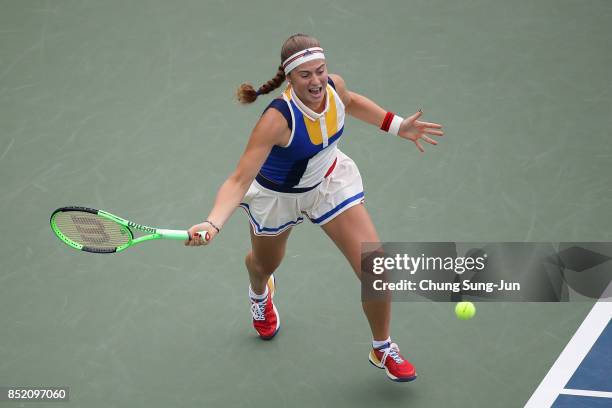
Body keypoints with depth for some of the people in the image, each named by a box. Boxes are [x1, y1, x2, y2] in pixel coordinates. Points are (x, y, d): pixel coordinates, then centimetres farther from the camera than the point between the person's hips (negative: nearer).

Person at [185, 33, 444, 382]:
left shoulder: (335, 86, -23)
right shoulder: (277, 120, -41)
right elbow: (239, 181, -42)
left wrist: (397, 126, 1)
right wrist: (213, 223, -58)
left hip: (330, 181, 3)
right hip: (279, 195, -3)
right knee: (265, 265, 28)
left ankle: (383, 349, 22)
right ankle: (260, 294, 70)